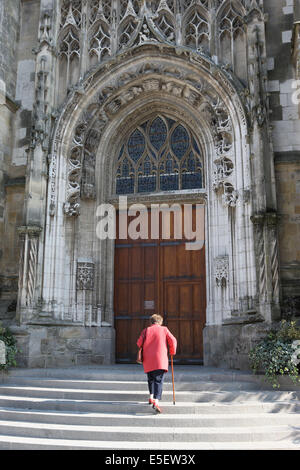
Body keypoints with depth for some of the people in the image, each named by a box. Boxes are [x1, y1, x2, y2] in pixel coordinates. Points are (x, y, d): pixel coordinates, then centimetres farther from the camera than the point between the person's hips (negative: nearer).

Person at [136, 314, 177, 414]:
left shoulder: (146, 330, 10)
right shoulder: (164, 329, 8)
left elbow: (139, 343, -1)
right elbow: (173, 341, 1)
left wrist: (140, 355, 12)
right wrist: (172, 352, 15)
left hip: (148, 360, 2)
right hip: (160, 359, -2)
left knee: (151, 379, 23)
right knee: (159, 380, -6)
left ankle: (151, 397, 16)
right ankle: (156, 401, -21)